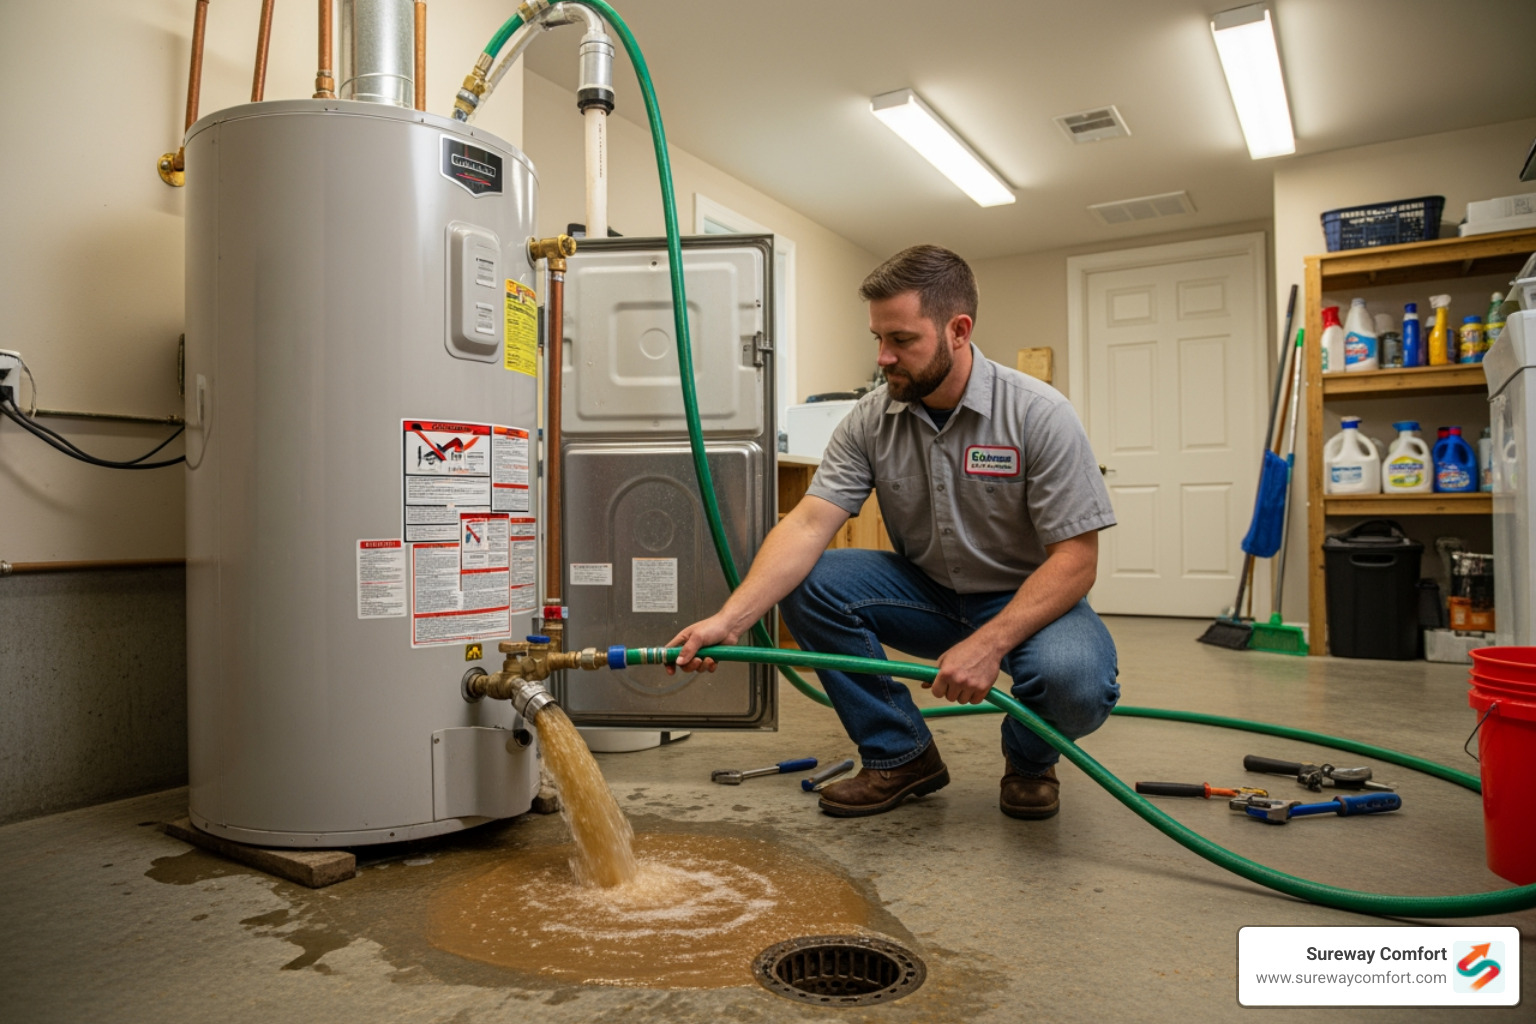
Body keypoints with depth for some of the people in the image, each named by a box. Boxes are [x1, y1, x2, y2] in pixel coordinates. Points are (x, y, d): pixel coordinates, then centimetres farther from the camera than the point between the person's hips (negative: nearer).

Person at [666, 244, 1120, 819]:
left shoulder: (1039, 415, -18)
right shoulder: (870, 420, -9)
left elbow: (1075, 558, -20)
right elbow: (809, 523, -19)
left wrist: (990, 643, -32)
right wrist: (730, 619, -33)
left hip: (1028, 600, -3)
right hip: (928, 593, 4)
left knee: (1075, 682, -35)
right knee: (806, 582, -19)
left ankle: (1030, 756, 5)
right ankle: (901, 755, -2)